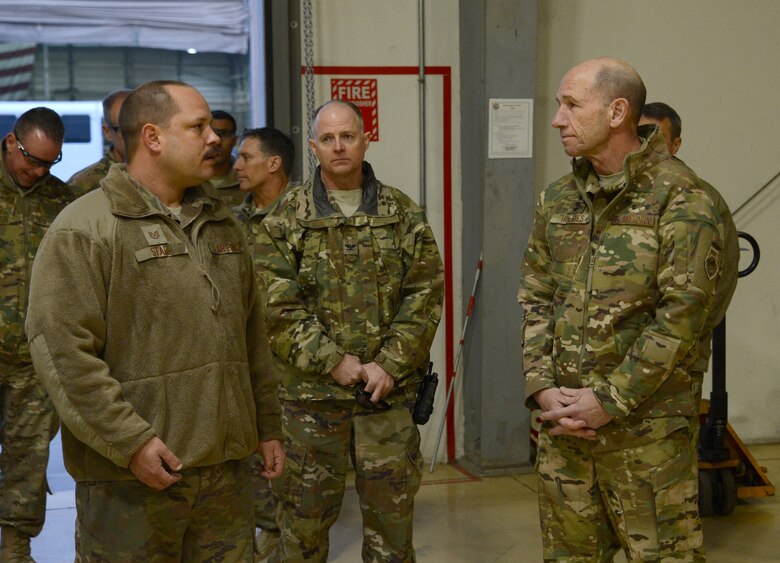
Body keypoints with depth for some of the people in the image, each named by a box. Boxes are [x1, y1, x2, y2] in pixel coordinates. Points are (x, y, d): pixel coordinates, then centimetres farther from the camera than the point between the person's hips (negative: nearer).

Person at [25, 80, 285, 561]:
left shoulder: (222, 225, 16)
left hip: (229, 468, 7)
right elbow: (62, 351, -16)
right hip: (132, 479, -6)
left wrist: (268, 426, 18)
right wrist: (130, 441, -18)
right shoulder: (84, 228, -8)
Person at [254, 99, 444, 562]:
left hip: (390, 391, 1)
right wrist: (333, 362, -12)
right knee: (306, 514, 7)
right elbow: (278, 306, -5)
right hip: (312, 393, -1)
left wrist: (390, 364, -9)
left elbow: (424, 296, 1)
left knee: (391, 510, 9)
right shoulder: (286, 220, 2)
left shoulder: (404, 215, 6)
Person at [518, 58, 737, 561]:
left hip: (647, 425, -6)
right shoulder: (558, 199, 9)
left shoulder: (681, 200, -11)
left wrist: (609, 402, -15)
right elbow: (535, 299, 10)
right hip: (564, 420, 6)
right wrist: (542, 388, -3)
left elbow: (683, 316, -16)